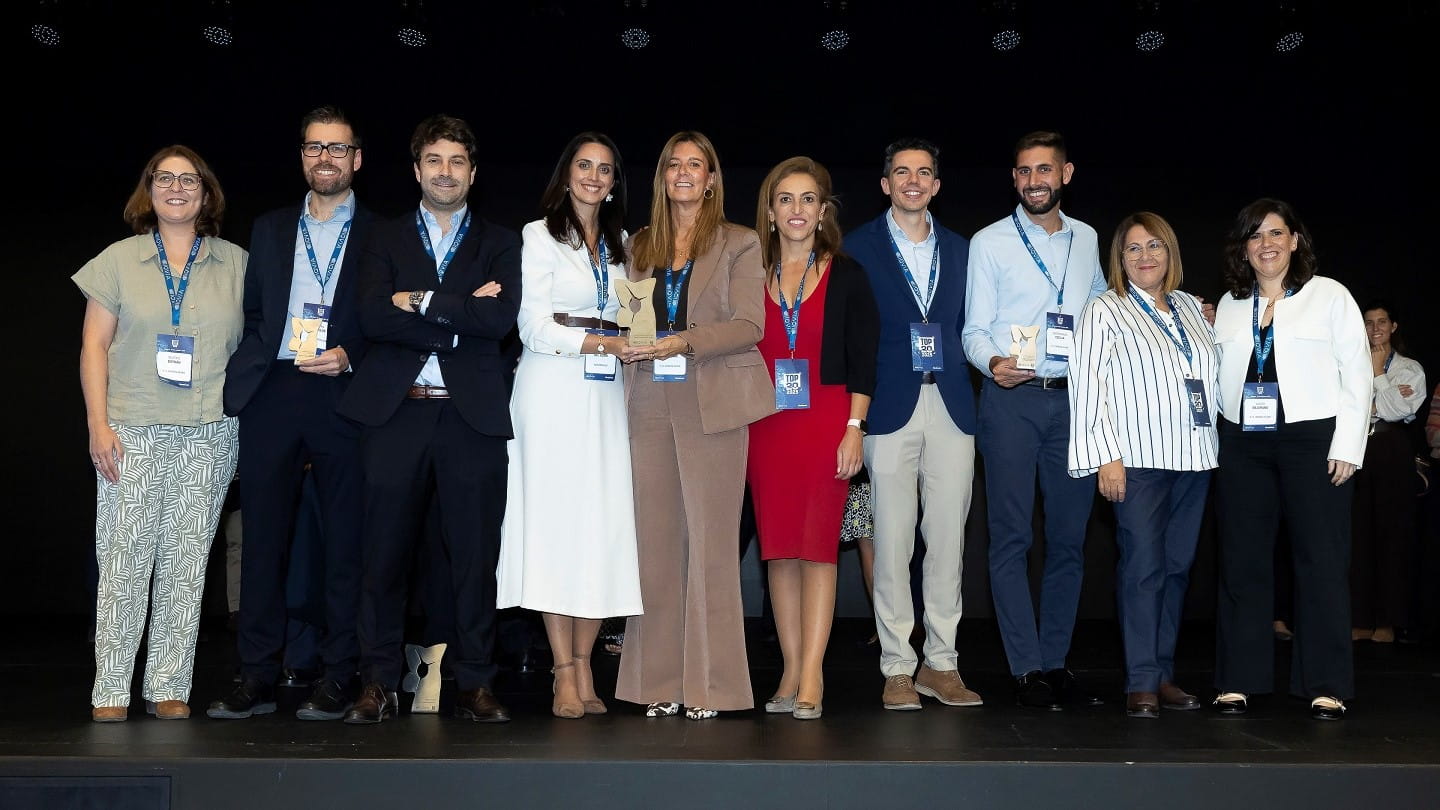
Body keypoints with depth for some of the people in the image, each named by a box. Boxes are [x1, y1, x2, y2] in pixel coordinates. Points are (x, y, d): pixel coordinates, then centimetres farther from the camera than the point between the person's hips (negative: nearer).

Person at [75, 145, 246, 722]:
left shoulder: (235, 263, 9)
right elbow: (95, 344, 5)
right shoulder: (120, 259, 8)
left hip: (209, 435, 1)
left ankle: (170, 687, 10)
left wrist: (246, 428, 4)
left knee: (186, 564, 2)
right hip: (132, 433, -1)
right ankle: (111, 691, 5)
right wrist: (99, 425, -5)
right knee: (123, 562, -3)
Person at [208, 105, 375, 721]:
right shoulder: (269, 230, 18)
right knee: (264, 536, 4)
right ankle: (257, 676, 10)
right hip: (271, 395, 3)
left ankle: (338, 677, 8)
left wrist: (350, 356, -12)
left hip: (342, 397, -3)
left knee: (345, 541, 0)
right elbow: (249, 312, 16)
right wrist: (242, 378, 3)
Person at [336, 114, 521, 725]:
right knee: (384, 555, 2)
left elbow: (501, 318, -6)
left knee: (475, 555, 1)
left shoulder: (499, 245, 12)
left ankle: (474, 685, 10)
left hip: (472, 416, 0)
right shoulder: (385, 239, 13)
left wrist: (421, 300, -7)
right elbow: (372, 317, -4)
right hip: (396, 413, 0)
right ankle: (378, 685, 11)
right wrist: (460, 317, -10)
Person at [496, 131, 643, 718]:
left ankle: (584, 664, 4)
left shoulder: (621, 244, 17)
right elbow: (535, 327, -6)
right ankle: (565, 673, -3)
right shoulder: (540, 236, 3)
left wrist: (628, 346, -2)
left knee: (604, 522, -2)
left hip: (605, 393, 4)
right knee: (555, 520, -6)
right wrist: (605, 343, -14)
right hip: (552, 390, -4)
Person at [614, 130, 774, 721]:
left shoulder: (739, 245, 5)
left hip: (712, 405, -3)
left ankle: (710, 683, 3)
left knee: (711, 541, -3)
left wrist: (682, 342, -17)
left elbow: (749, 326, -5)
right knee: (656, 541, 2)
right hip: (650, 403, 4)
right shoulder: (639, 246, 18)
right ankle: (661, 680, 9)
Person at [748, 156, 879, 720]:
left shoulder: (847, 276, 5)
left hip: (826, 422, -3)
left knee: (817, 545, -6)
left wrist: (854, 429, -9)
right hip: (766, 425, 3)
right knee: (778, 547, 4)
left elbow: (863, 360, 1)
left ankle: (811, 677, -3)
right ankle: (791, 671, 12)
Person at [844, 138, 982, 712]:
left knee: (948, 538, 4)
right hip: (890, 406, -3)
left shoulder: (960, 250, 15)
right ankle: (897, 668, 6)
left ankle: (940, 664, 14)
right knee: (892, 540, -2)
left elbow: (966, 327, 15)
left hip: (951, 406, 3)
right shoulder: (858, 248, 4)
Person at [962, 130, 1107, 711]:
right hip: (1012, 399, -3)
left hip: (1075, 400, 4)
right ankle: (1026, 670, -1)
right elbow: (975, 329, 0)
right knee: (1012, 538, -6)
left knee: (1069, 537, 5)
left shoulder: (1088, 241, 15)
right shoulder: (989, 243, 4)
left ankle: (1055, 662, 14)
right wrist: (993, 362, -19)